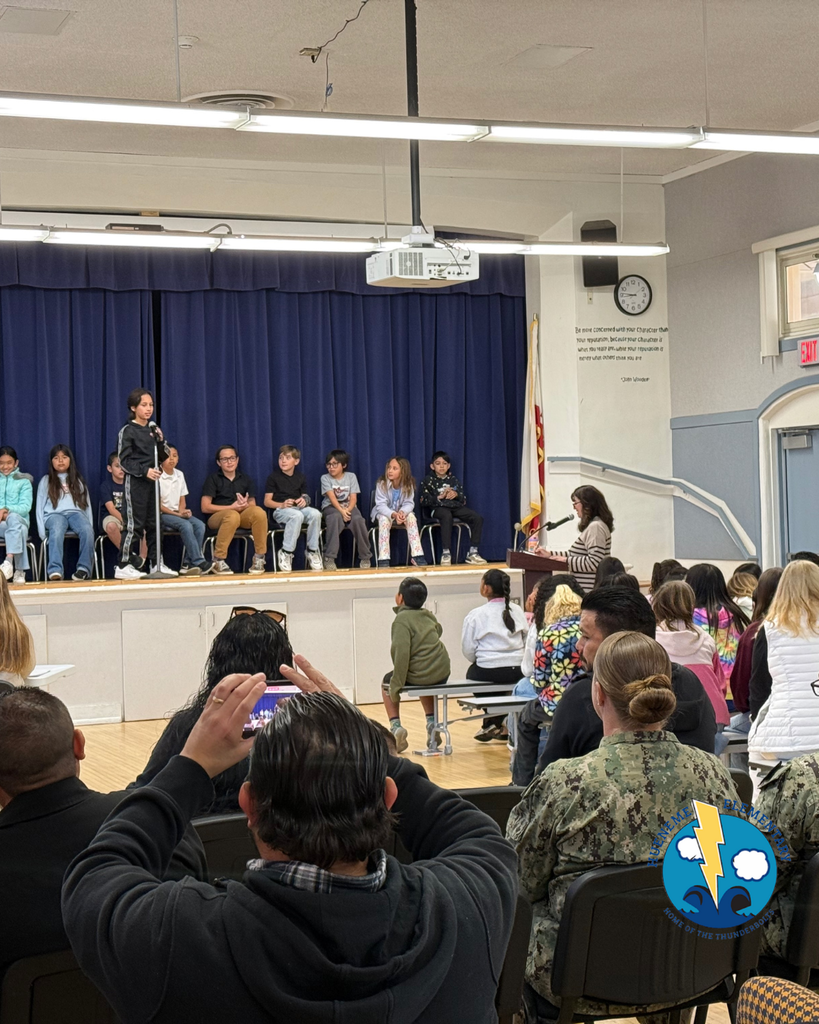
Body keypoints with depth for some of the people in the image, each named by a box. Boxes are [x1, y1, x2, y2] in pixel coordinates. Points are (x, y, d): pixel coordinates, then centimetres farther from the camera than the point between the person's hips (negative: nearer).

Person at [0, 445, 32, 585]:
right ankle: (19, 571, -40)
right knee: (21, 530, -37)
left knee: (13, 518, -40)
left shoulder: (23, 481, 13)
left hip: (18, 520, -1)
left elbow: (25, 507, -1)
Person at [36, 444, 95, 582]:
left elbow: (87, 504, 20)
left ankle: (84, 569, -36)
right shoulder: (46, 481, 20)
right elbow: (40, 507, 13)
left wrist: (91, 526, 7)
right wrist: (42, 532, 0)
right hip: (54, 514, -2)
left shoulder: (77, 480, 25)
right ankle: (55, 570, -53)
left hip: (75, 513, 2)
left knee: (87, 531, -35)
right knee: (56, 532, -39)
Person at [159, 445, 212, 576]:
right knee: (186, 525, -34)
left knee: (200, 525, -22)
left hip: (178, 513, 6)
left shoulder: (179, 475, 14)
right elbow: (158, 504, -9)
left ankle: (188, 564, -24)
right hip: (163, 515, -6)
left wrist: (182, 511, -5)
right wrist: (177, 514, -16)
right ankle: (199, 562, -33)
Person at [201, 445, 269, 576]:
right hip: (217, 517, -3)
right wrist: (232, 507, -10)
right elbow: (205, 507, -5)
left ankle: (259, 558, -21)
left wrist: (245, 505, -13)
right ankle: (218, 561, -30)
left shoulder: (245, 479, 16)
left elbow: (253, 505, 13)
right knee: (232, 515, -40)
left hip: (243, 515, 4)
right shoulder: (213, 479, 4)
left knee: (259, 512, -30)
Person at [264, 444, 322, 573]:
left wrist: (304, 500, -6)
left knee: (315, 513, -30)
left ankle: (312, 551, -17)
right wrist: (282, 504, -17)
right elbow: (267, 501, 1)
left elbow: (304, 496, 19)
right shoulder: (273, 477, 3)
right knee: (297, 515, -39)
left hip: (298, 508, 4)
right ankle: (286, 553, -29)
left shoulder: (300, 477, 15)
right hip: (280, 510, -4)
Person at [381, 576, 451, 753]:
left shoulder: (402, 620, -13)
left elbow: (402, 652, -22)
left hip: (418, 675, -6)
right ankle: (432, 723, 28)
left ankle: (395, 725, 9)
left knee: (387, 683, 24)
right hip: (442, 673, 6)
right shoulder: (428, 615, 7)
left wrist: (396, 684, -17)